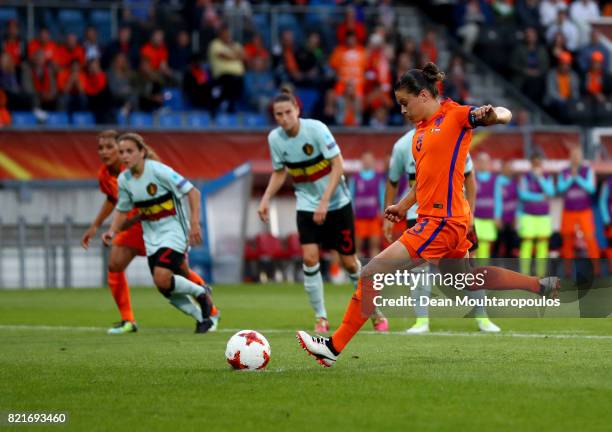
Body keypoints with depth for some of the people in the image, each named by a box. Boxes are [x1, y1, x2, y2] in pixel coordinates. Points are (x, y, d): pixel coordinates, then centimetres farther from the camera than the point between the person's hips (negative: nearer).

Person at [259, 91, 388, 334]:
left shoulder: (316, 129, -19)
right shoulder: (275, 138, -5)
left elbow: (337, 164, -19)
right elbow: (279, 172, 11)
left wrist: (324, 201, -25)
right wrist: (266, 199, -4)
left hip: (337, 203, -3)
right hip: (307, 204, 3)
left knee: (349, 262, 3)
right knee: (310, 258, -15)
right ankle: (321, 318, -3)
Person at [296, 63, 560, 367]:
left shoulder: (454, 115, -8)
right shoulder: (421, 130, 16)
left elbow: (505, 115, -18)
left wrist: (492, 114, -40)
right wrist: (404, 205, 18)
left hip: (441, 221, -10)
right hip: (435, 218, 10)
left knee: (371, 274, -13)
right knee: (467, 281, 28)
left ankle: (335, 347, -9)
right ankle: (541, 285, 35)